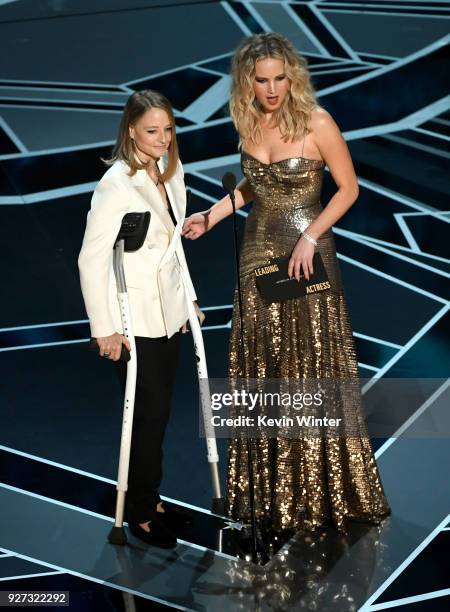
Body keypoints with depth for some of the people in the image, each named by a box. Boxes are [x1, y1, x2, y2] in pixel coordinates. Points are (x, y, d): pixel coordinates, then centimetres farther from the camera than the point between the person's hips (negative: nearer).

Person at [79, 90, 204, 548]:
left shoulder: (170, 173, 3)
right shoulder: (117, 184, -20)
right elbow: (91, 259, -18)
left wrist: (188, 298, 15)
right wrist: (105, 329, -17)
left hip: (167, 313, 7)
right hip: (134, 321, -7)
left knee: (159, 411, 14)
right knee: (149, 415, 1)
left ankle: (150, 498, 30)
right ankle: (140, 514, 17)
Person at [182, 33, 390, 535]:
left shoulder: (316, 123, -14)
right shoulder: (248, 122, 2)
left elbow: (348, 188, -8)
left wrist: (309, 238, -16)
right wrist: (212, 215, 4)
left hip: (308, 255, -5)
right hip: (259, 253, 5)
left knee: (313, 366, 0)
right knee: (261, 367, 8)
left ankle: (324, 490, 14)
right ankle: (268, 490, 20)